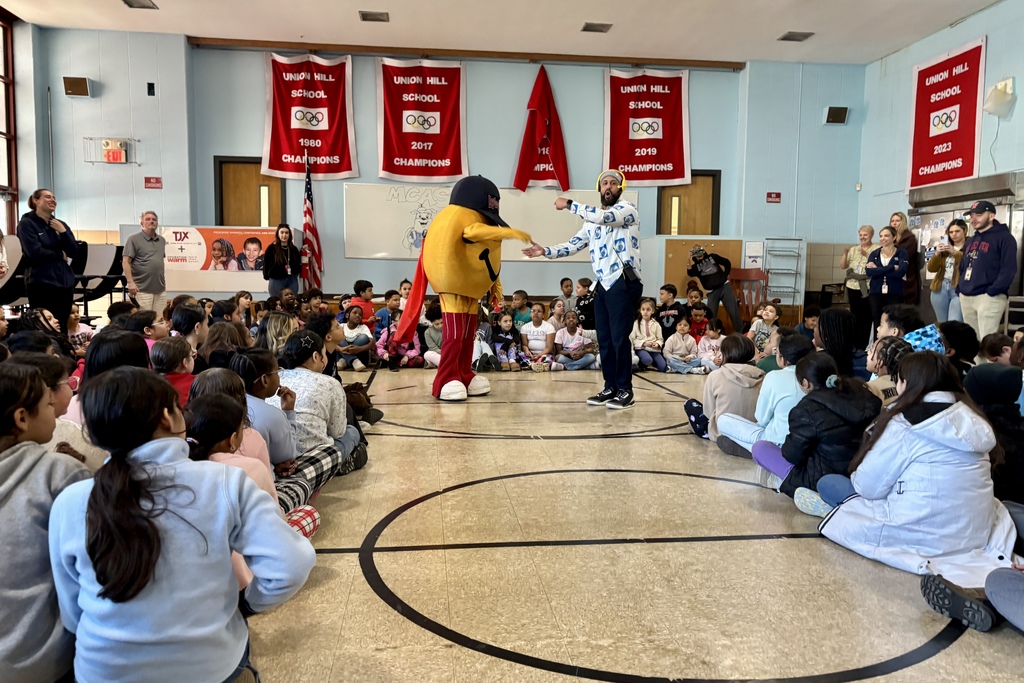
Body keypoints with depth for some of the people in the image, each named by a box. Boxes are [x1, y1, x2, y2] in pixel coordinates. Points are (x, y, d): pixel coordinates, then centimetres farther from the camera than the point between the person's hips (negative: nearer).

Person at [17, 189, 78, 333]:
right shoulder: (26, 223, -2)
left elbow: (74, 252, 5)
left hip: (64, 281, 5)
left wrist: (63, 232, -7)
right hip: (41, 282, -5)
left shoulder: (61, 224, 13)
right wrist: (60, 255, -2)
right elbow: (35, 252, -14)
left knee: (62, 327, 5)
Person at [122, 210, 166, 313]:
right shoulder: (134, 239, -3)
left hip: (160, 289, 6)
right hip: (142, 289, -6)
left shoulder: (162, 240, 16)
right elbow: (125, 262, -8)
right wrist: (130, 282, -16)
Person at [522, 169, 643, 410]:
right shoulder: (592, 220, 19)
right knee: (604, 340, 7)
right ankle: (610, 388, 16)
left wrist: (569, 204, -16)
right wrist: (546, 251, 0)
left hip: (624, 283, -7)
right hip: (603, 284, 7)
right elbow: (574, 245, 15)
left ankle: (625, 390, 0)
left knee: (619, 338, -9)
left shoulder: (627, 210, -3)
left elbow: (604, 217, -22)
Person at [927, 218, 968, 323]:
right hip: (941, 287, 6)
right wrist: (937, 253, -6)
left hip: (959, 289, -6)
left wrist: (955, 252, -23)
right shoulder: (945, 248, 16)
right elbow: (931, 268, 10)